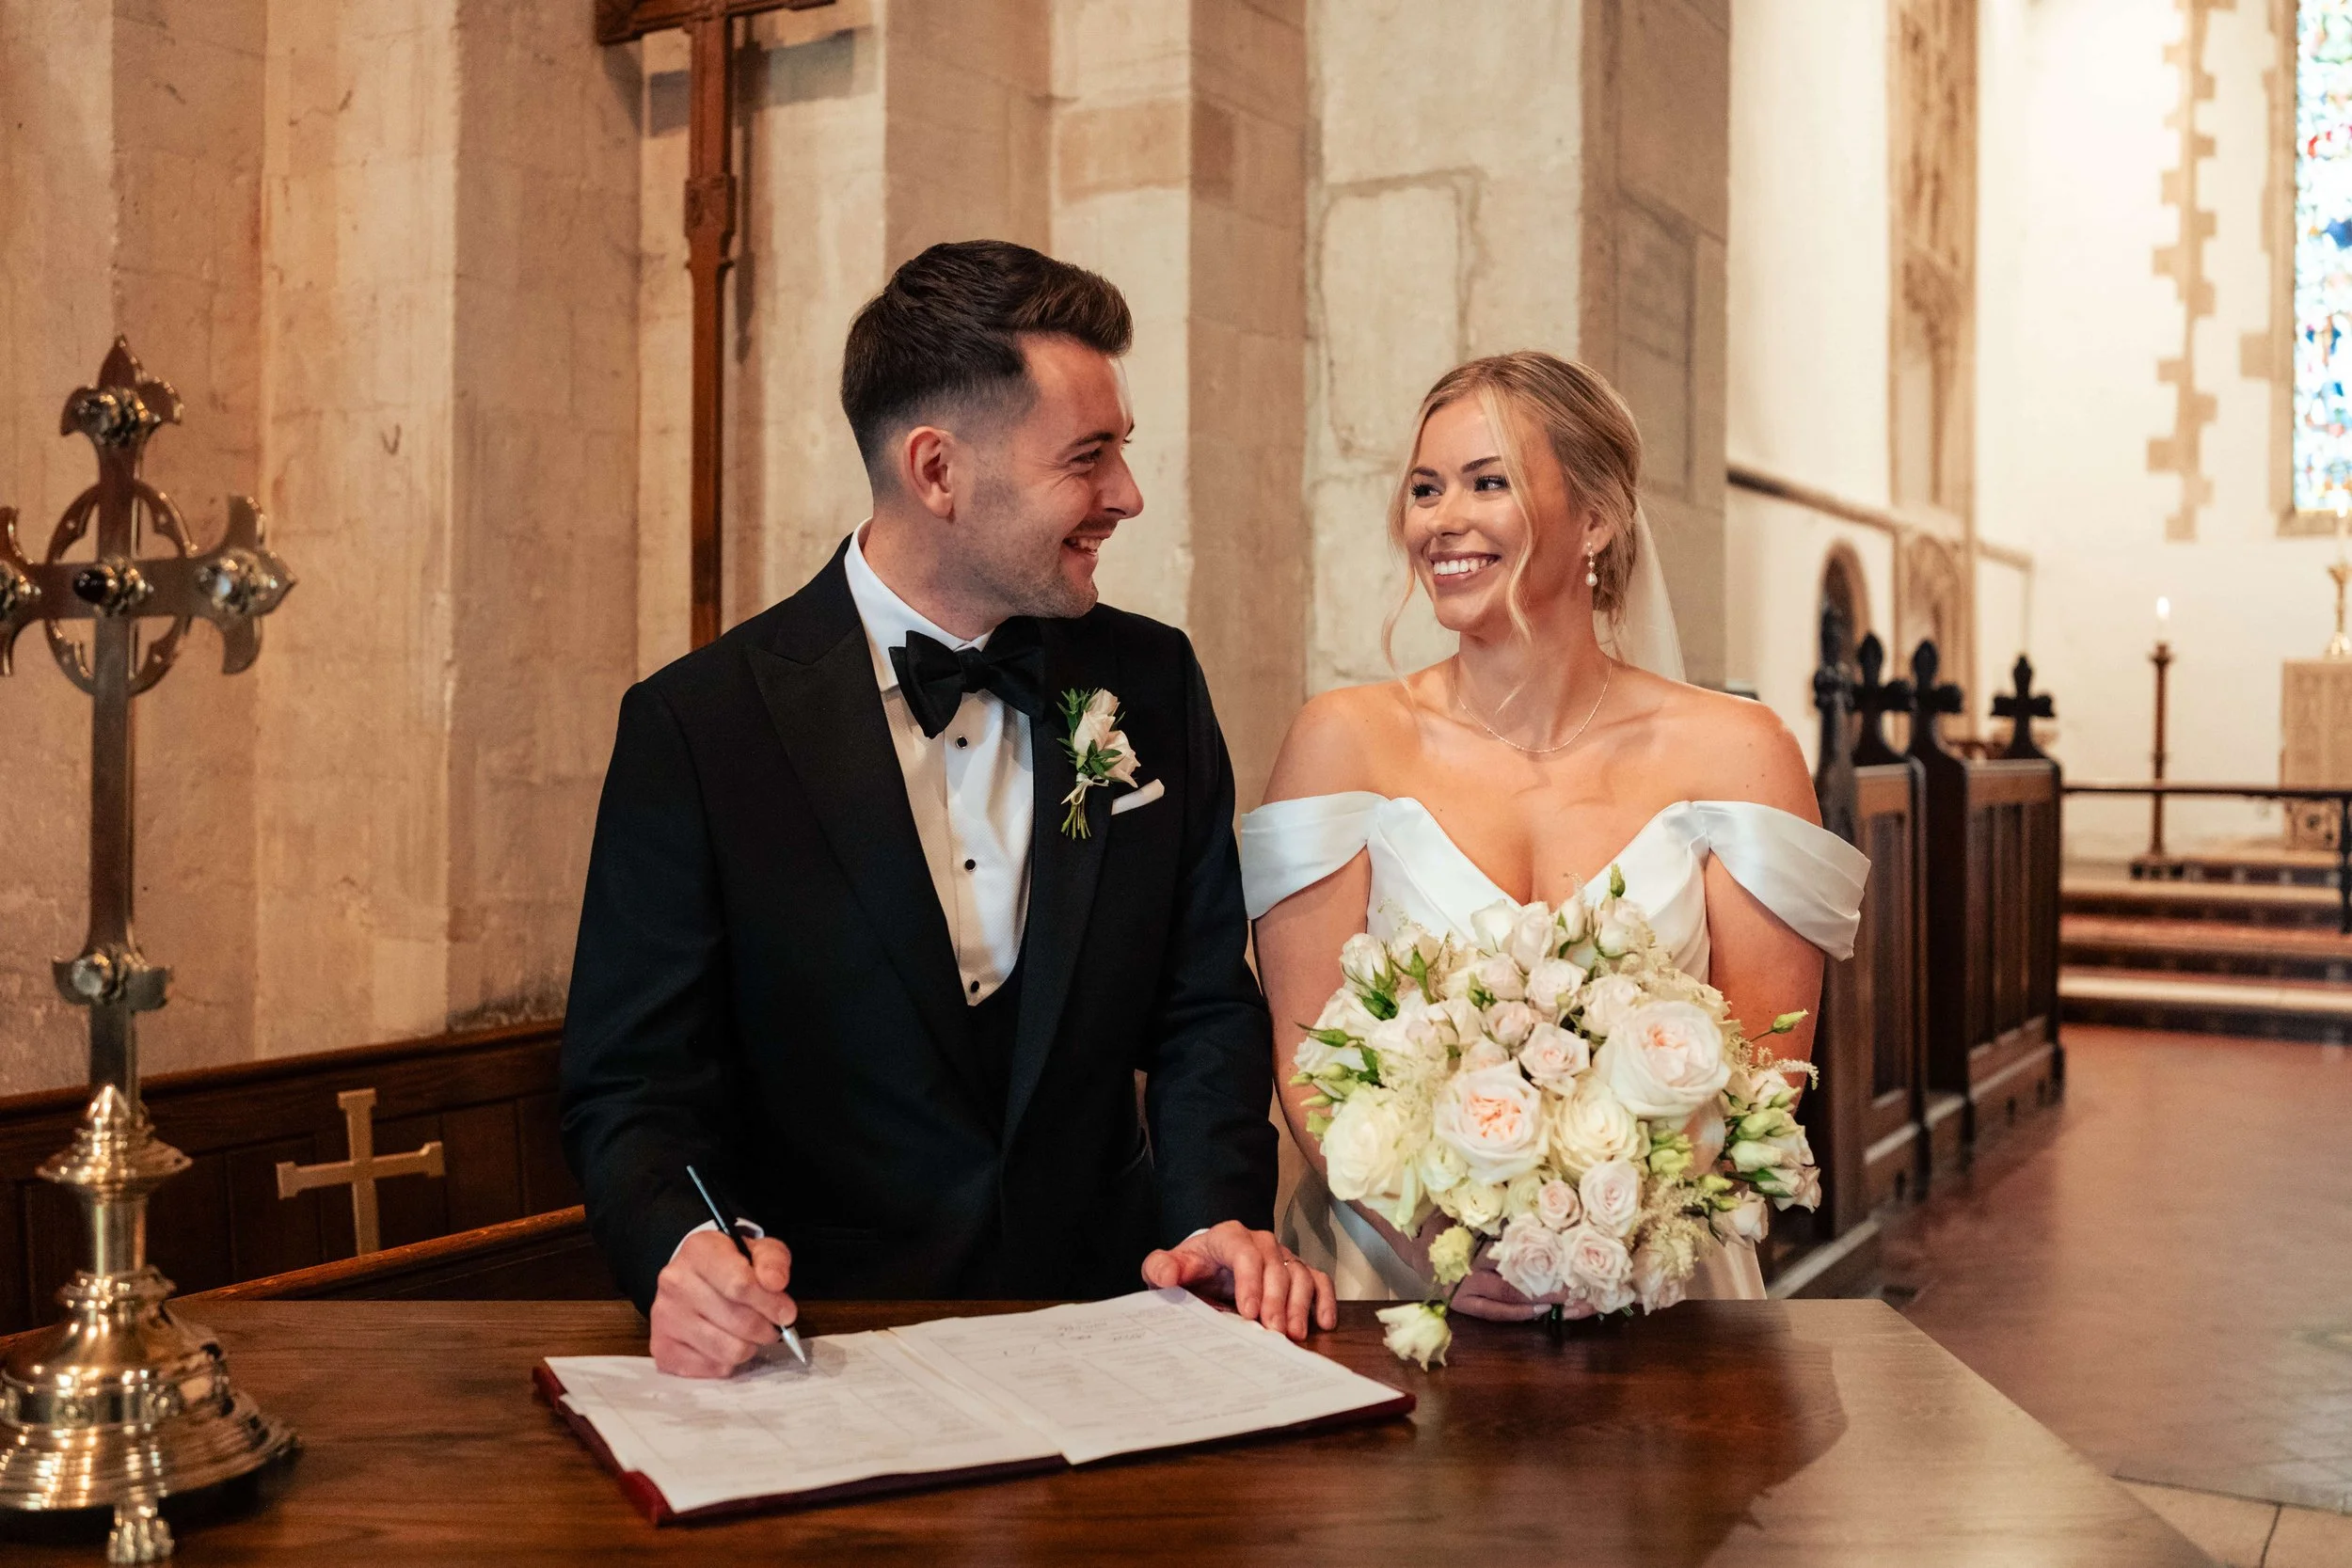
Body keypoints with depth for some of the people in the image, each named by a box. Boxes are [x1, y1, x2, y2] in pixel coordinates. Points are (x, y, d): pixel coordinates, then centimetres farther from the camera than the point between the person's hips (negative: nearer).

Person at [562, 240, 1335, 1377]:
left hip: (1101, 1327, 2)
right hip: (821, 1349, -1)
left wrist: (1218, 1217, -8)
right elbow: (632, 1084, -5)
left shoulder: (1153, 683, 6)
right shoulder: (698, 727, -7)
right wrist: (683, 1248, -25)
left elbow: (1204, 1005, 9)